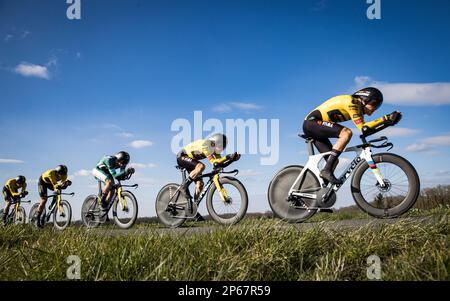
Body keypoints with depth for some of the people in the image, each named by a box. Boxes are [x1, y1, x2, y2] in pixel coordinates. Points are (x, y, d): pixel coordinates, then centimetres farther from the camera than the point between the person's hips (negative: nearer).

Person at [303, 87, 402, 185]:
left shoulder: (358, 108, 15)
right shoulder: (351, 102, -14)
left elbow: (367, 130, 11)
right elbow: (363, 128, -20)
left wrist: (388, 122, 7)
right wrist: (385, 119, -18)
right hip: (313, 122, -10)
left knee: (333, 160, 6)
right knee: (347, 132, -27)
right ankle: (327, 170, -29)